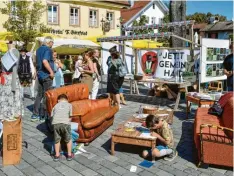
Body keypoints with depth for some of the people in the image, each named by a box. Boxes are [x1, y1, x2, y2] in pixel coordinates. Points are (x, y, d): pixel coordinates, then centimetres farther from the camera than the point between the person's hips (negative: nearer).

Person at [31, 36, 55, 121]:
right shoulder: (48, 49, -13)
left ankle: (35, 114, 16)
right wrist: (51, 72, -21)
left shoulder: (39, 49, 14)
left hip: (40, 74, 8)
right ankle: (45, 116, 8)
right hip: (46, 75, -8)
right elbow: (45, 61, -28)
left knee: (40, 94, 14)